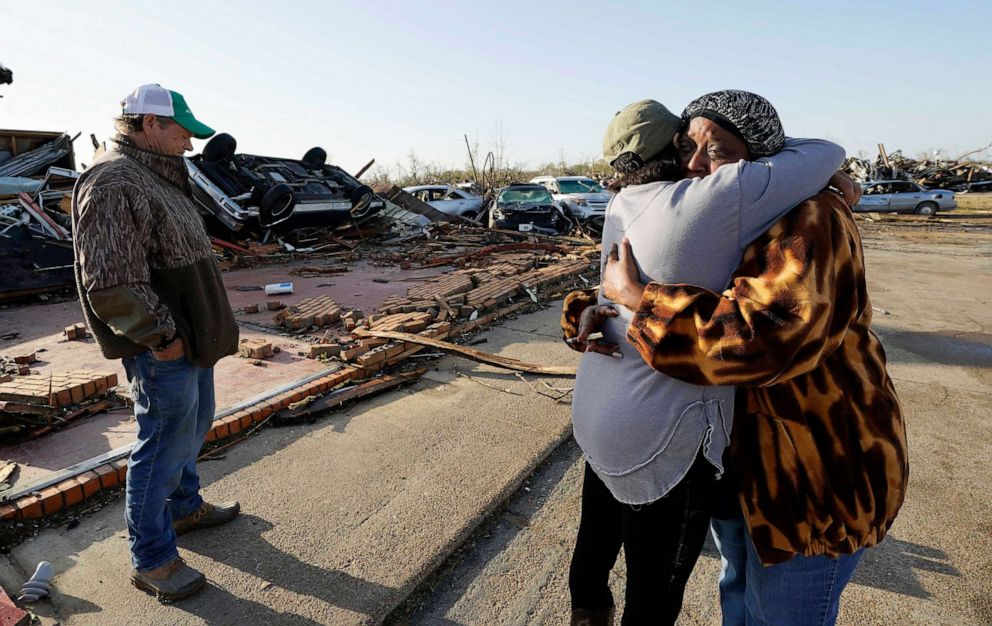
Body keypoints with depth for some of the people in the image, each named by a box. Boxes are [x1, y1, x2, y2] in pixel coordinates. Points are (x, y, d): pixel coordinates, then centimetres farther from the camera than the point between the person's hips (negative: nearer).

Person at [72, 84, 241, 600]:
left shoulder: (158, 177, 14)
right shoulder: (114, 184, -19)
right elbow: (111, 285, -26)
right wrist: (161, 336, -18)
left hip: (191, 338, 10)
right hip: (162, 347, -10)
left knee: (193, 424, 23)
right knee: (164, 444, 1)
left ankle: (184, 507, 44)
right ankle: (151, 560, 19)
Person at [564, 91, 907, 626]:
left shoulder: (810, 221, -24)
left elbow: (767, 335, -42)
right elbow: (613, 296, 3)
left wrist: (632, 294, -33)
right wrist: (591, 316, -20)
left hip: (817, 466, -7)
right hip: (734, 452, 8)